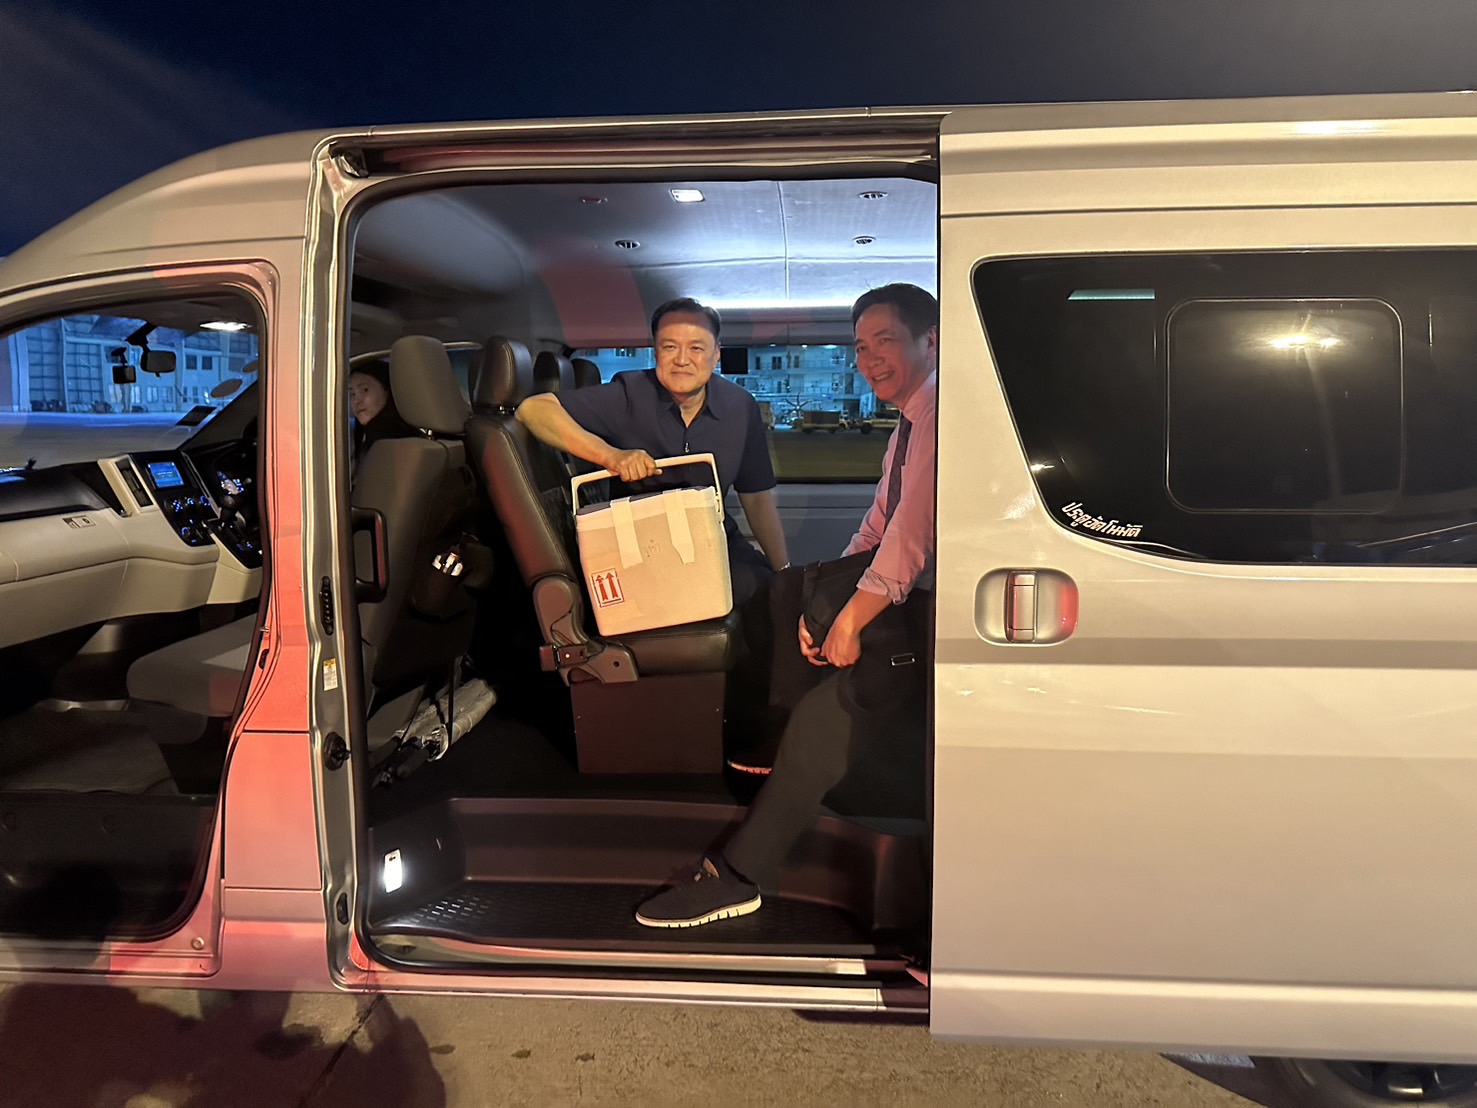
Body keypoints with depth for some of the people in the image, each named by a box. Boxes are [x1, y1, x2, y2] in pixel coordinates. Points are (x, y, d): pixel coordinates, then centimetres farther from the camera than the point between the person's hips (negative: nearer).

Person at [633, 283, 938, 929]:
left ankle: (737, 875, -16)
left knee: (834, 701, -23)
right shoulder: (911, 422, 17)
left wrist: (850, 619, -23)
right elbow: (877, 527, 14)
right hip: (910, 591, 11)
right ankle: (796, 746, 14)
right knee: (792, 589, 14)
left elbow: (912, 534, -26)